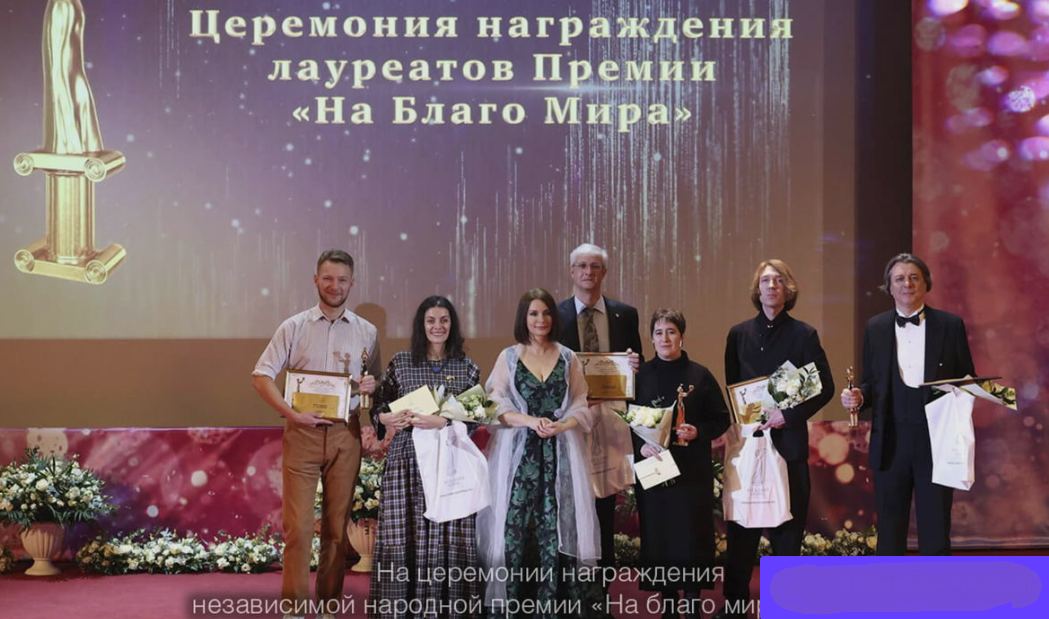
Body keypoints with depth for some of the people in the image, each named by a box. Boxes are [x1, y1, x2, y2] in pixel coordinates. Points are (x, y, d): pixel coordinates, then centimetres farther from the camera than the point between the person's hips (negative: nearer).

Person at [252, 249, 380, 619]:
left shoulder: (366, 332, 8)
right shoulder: (294, 327, 2)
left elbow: (377, 381, 16)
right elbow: (261, 376, -2)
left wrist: (372, 385, -9)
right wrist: (290, 414, -15)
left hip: (345, 435, 2)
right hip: (302, 433, -2)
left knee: (338, 523, 6)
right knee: (297, 524, -4)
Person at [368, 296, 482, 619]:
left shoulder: (466, 367, 8)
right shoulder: (400, 362, 8)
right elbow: (379, 409, 10)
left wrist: (442, 421, -13)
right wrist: (388, 419, -12)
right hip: (407, 459, 0)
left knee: (448, 534, -3)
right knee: (403, 533, -4)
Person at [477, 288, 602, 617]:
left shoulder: (568, 358, 11)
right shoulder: (508, 357, 7)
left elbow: (581, 408, 7)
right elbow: (497, 408, 0)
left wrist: (560, 426, -12)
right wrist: (531, 421, -15)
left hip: (559, 455, 1)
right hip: (519, 453, -1)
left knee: (555, 525, -2)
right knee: (514, 525, -6)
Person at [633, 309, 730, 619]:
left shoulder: (700, 375, 1)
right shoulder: (641, 375, 4)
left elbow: (721, 419, 4)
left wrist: (698, 432, -14)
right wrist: (641, 445, -13)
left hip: (692, 471, -1)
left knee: (692, 534, 0)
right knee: (658, 535, 2)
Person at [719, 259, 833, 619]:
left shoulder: (803, 335, 1)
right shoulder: (739, 334, 9)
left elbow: (825, 387, -2)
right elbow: (731, 386, 13)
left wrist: (789, 415, -13)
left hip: (789, 439, -2)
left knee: (787, 528, 3)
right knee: (742, 526, 4)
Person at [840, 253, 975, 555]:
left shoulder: (951, 325, 3)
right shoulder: (875, 328, 9)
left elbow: (967, 380, 6)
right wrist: (859, 396, -7)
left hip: (936, 441, -2)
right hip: (891, 442, 2)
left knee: (935, 531, 3)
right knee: (889, 532, 7)